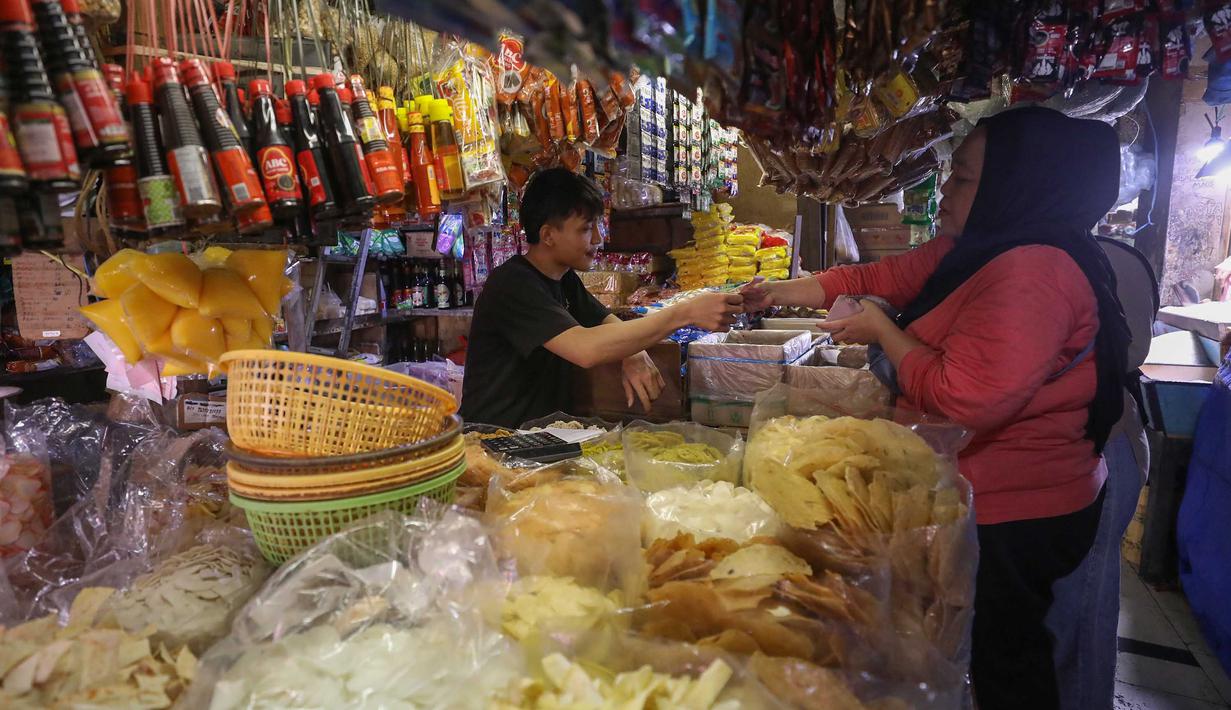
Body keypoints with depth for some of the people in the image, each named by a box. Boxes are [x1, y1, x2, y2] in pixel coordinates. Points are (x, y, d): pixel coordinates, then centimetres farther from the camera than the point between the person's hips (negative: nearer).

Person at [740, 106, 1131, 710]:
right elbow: (878, 278, 8)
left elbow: (962, 400, -33)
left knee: (1002, 659, 11)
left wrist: (881, 331, -19)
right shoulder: (973, 250, 4)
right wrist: (779, 293, 7)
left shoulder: (1032, 272, -28)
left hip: (1014, 517, -9)